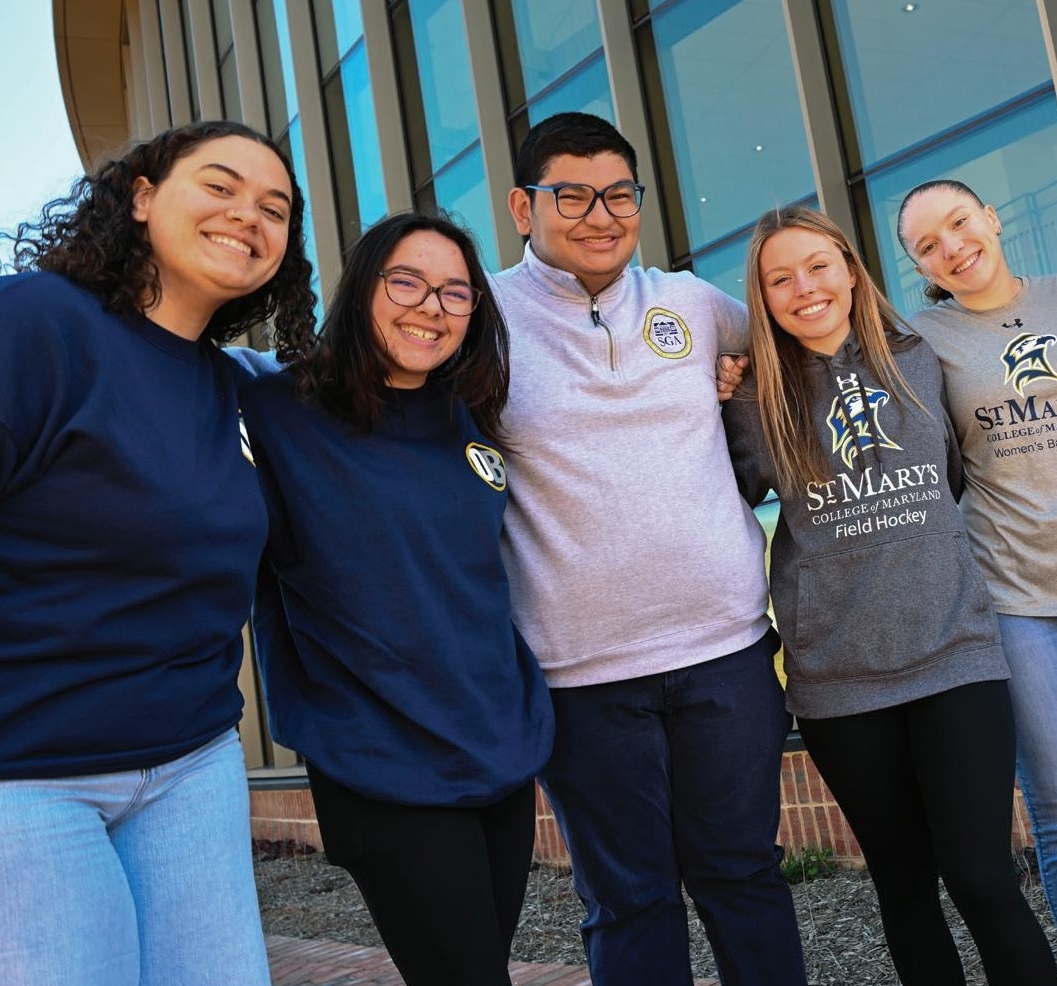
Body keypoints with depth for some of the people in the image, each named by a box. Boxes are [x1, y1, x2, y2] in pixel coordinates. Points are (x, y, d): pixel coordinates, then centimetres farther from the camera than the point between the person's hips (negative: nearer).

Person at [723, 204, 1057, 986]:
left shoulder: (919, 362, 6)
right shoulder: (756, 401, 0)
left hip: (955, 653, 1)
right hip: (837, 677, 0)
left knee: (983, 878, -4)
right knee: (904, 884, 11)